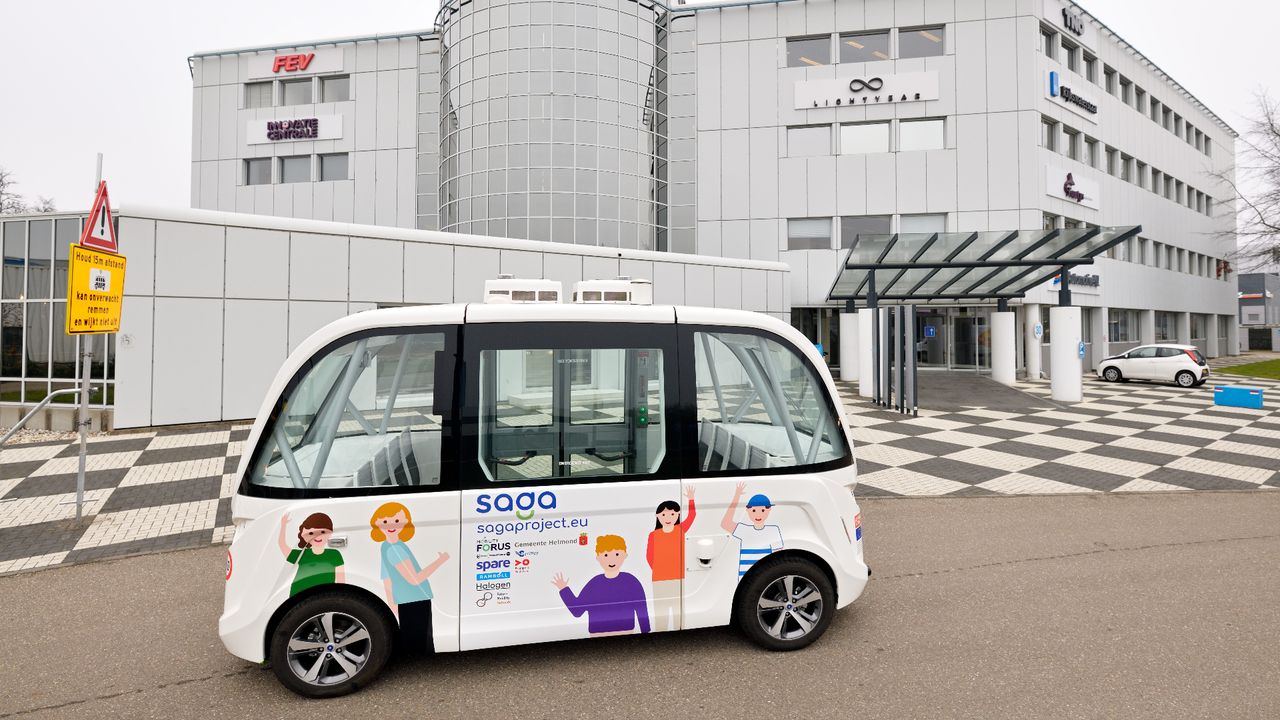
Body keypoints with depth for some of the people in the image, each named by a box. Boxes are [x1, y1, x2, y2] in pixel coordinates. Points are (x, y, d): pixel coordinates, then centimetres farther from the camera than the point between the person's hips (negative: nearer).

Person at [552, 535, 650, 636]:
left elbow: (643, 612, -3)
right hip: (598, 637, 2)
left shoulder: (631, 582, -5)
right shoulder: (594, 584, 2)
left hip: (626, 636, -2)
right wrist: (564, 589, 1)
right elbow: (576, 610, 5)